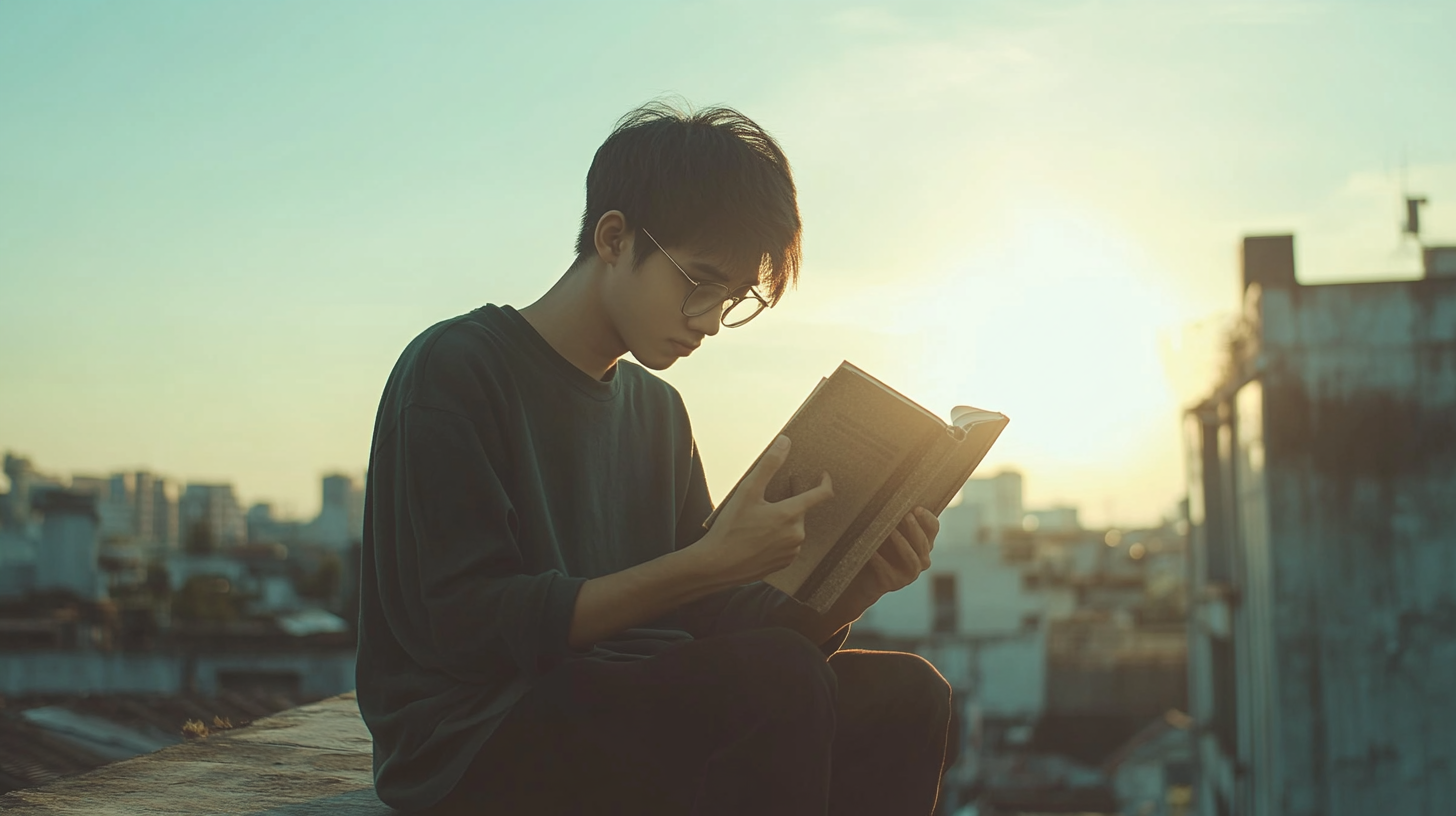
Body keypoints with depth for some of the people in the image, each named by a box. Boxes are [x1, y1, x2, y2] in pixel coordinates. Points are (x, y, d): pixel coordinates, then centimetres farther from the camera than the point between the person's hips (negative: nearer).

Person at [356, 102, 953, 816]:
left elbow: (704, 618, 12)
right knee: (776, 679, -30)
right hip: (476, 743, -7)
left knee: (902, 695, -10)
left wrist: (856, 582, -7)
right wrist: (709, 563, -25)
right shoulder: (455, 371, -7)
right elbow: (471, 625, -17)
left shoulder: (658, 410, 17)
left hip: (638, 716, 8)